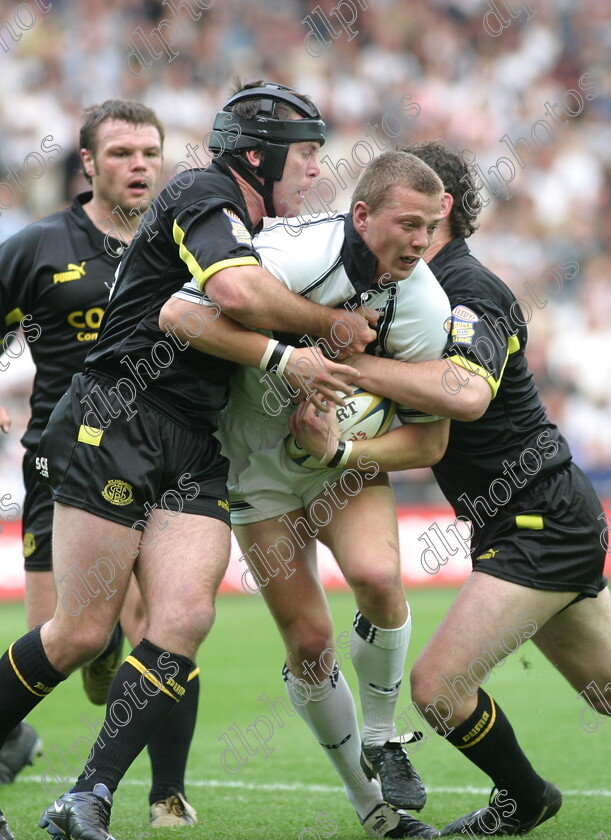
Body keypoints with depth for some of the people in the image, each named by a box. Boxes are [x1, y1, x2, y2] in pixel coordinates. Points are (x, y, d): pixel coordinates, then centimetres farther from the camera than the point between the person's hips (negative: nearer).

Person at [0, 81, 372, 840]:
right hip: (112, 427, -8)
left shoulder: (259, 237, 23)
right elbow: (234, 291, -25)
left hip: (192, 455, 8)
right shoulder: (203, 194, -6)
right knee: (84, 632, -8)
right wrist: (327, 323, -11)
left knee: (185, 616, -13)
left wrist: (299, 366, 5)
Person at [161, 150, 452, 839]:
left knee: (377, 576, -27)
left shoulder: (426, 306, -15)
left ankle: (381, 741, -3)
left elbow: (428, 443, -9)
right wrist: (285, 357, -39)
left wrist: (340, 448, -24)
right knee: (309, 640, -5)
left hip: (349, 464, 2)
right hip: (261, 469, -2)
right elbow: (178, 314, -34)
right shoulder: (296, 253, -26)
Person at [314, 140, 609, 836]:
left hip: (542, 527, -10)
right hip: (537, 524, 10)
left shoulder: (468, 290, -17)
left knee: (437, 686, -11)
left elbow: (465, 393, -37)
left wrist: (351, 364, -32)